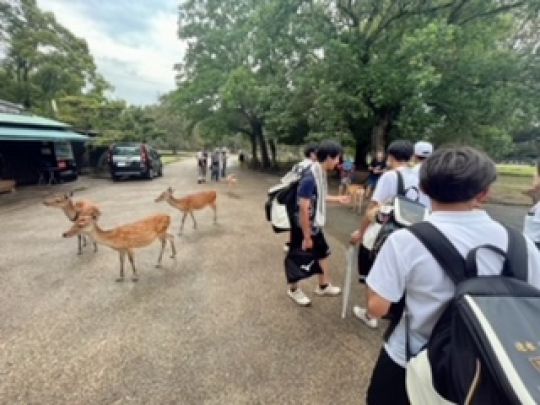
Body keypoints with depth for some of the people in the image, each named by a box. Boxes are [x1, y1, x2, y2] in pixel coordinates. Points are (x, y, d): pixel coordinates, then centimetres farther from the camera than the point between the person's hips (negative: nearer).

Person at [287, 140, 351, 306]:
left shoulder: (321, 173, -1)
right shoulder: (310, 178, -29)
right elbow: (303, 209, -27)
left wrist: (337, 199, 22)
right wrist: (307, 237, -22)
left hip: (315, 224, 9)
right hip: (303, 226, -9)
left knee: (323, 253, 21)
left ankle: (323, 286, 42)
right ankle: (293, 289, 34)